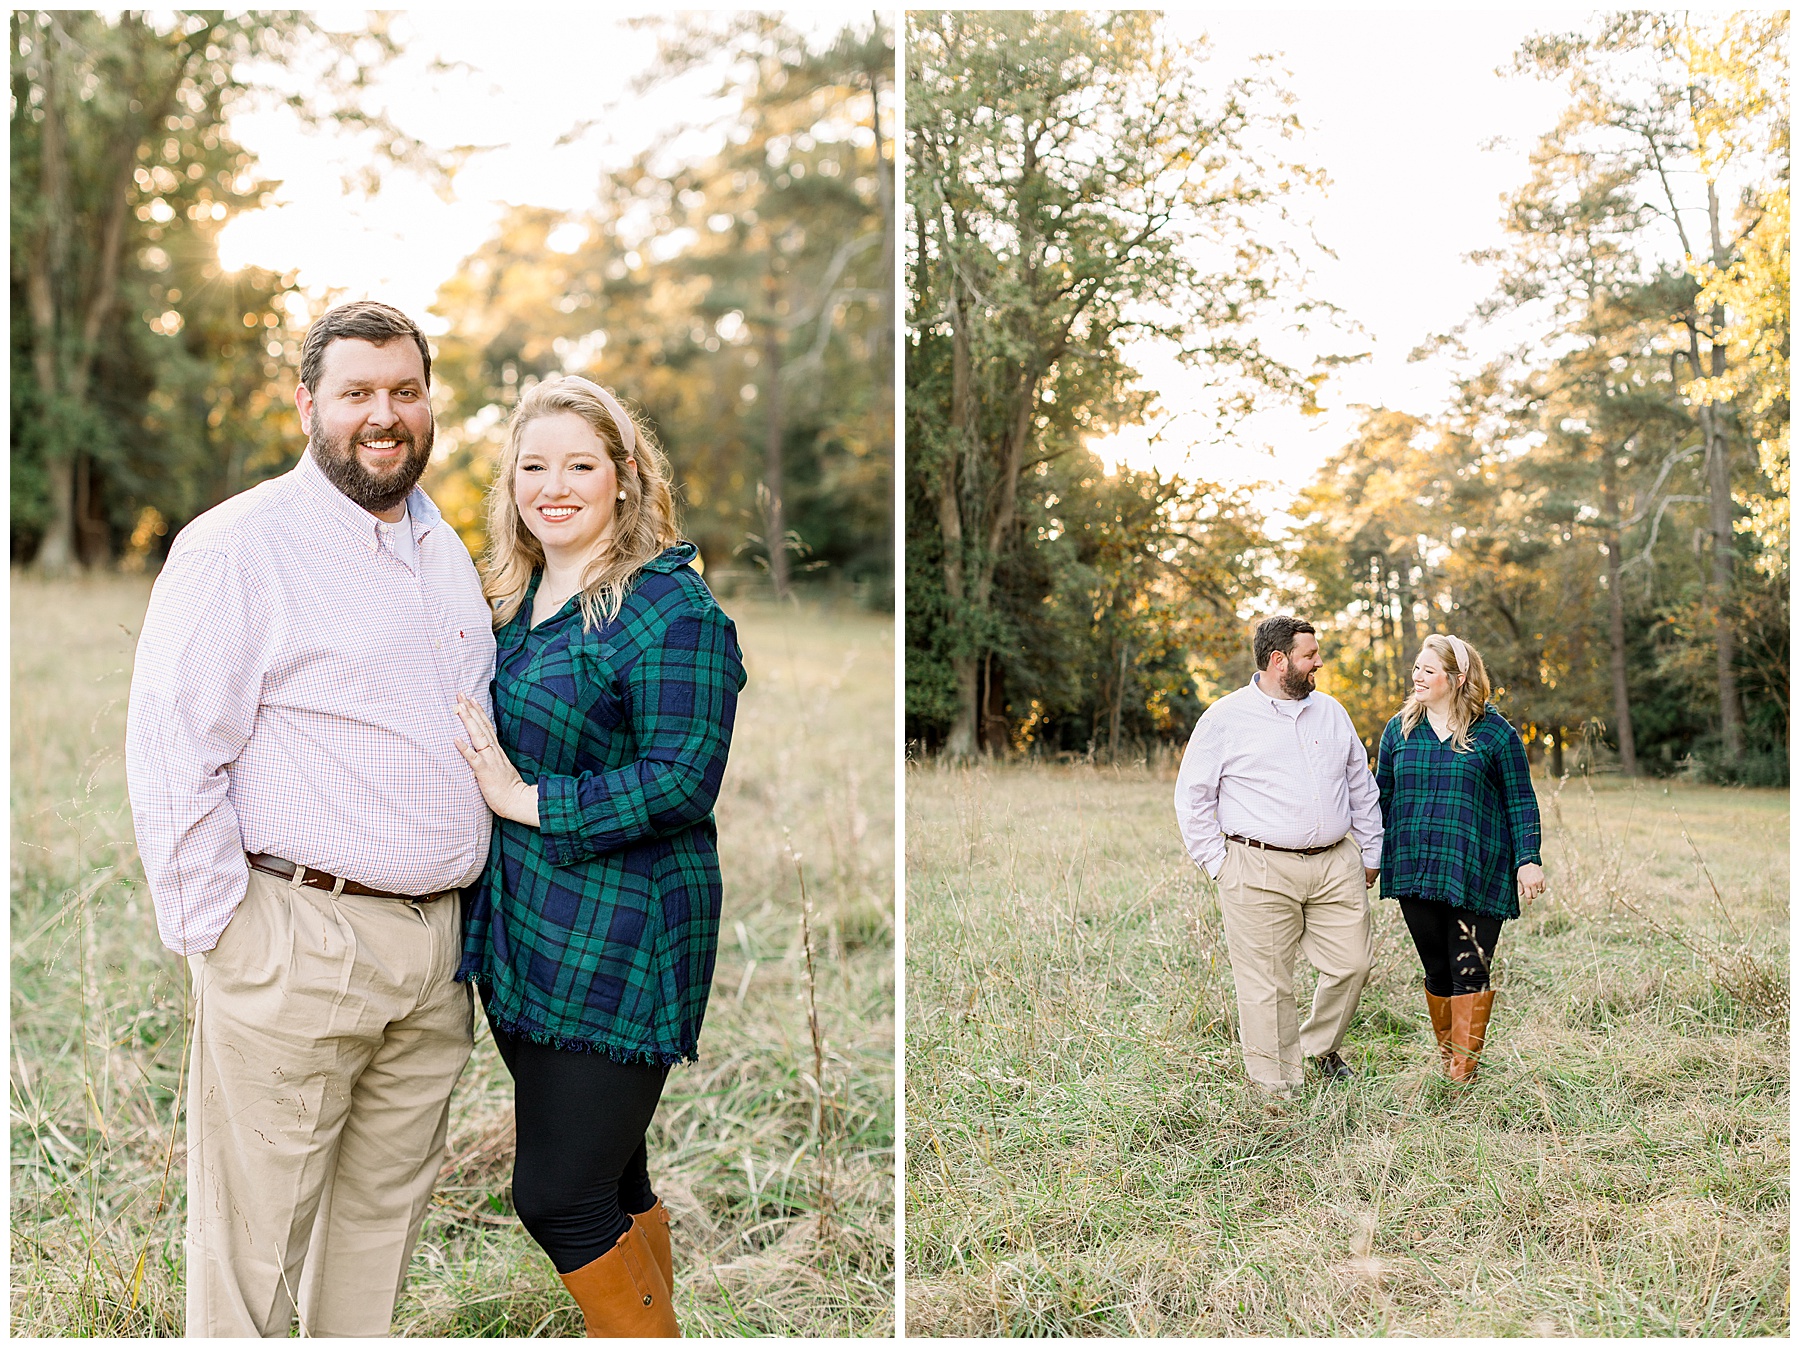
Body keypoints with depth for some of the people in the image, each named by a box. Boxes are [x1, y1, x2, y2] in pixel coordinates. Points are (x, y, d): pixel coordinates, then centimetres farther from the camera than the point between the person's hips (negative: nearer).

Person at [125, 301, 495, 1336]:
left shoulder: (444, 547, 14)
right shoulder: (238, 545, -8)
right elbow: (171, 756, -11)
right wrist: (221, 938, -13)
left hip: (438, 937, 7)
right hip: (296, 937, -6)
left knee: (387, 1204, 16)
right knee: (256, 1234, 2)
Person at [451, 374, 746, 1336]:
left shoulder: (670, 607, -13)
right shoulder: (514, 600, 12)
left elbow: (682, 780, -21)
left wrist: (527, 800, -17)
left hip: (615, 938, -8)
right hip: (520, 928, 8)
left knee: (558, 1195, -4)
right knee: (611, 1180, 18)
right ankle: (651, 1329, 33)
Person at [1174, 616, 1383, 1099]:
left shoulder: (1330, 712, 14)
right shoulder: (1226, 718, -1)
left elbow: (1360, 785, 22)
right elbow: (1192, 796, 1)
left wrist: (1370, 852, 18)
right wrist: (1218, 864, -3)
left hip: (1336, 866, 5)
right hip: (1260, 872, -5)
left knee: (1351, 963, 5)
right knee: (1267, 983, -2)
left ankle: (1321, 1046, 32)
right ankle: (1277, 1085, 11)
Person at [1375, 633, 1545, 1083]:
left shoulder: (1494, 733, -1)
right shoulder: (1399, 730, 9)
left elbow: (1521, 801, 2)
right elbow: (1380, 797, 16)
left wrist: (1528, 859, -5)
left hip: (1476, 873, -3)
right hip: (1414, 872, 3)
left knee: (1471, 972, -4)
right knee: (1437, 971, 10)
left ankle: (1464, 1072, 3)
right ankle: (1446, 1058, 24)